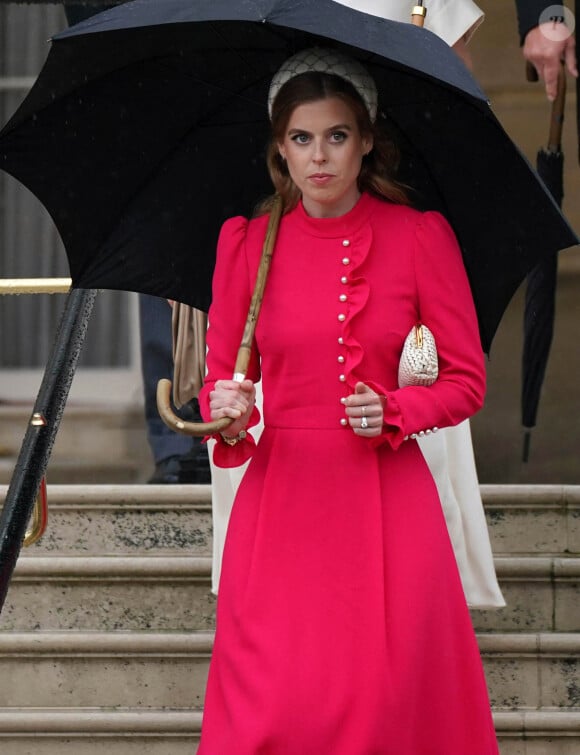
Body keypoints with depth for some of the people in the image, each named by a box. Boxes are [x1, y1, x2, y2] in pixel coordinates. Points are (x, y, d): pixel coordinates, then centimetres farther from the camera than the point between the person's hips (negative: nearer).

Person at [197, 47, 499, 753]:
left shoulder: (420, 236, 1)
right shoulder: (246, 241, 4)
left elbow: (466, 381, 4)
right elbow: (221, 377, 10)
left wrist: (392, 410, -13)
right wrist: (227, 413, -12)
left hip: (387, 497, 0)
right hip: (280, 499, 1)